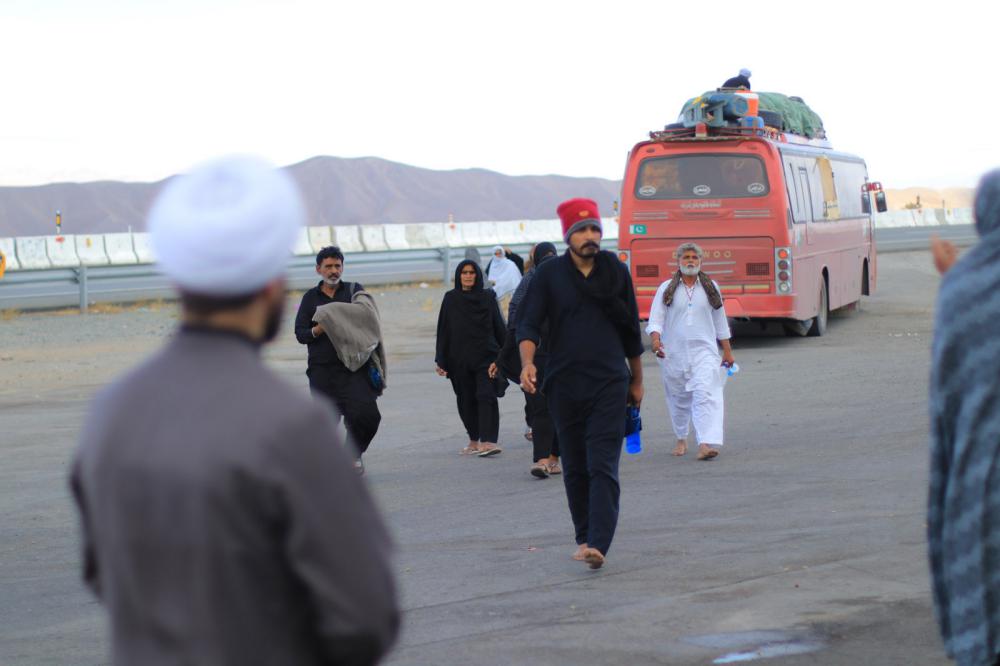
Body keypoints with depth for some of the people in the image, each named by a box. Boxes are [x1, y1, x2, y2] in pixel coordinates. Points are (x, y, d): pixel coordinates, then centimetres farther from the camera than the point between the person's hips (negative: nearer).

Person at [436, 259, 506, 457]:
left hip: (485, 357, -2)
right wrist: (442, 361, 0)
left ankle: (488, 441, -24)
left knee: (486, 396, -14)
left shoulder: (488, 298, 4)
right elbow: (443, 330, 5)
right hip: (460, 358, 2)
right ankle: (474, 441, 18)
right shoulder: (450, 299, 6)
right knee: (466, 401, 6)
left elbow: (499, 328, 5)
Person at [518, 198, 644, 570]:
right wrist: (527, 362, -23)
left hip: (610, 384, -1)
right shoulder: (549, 274, 2)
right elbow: (529, 323, -3)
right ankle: (584, 537, 23)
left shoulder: (616, 272, 7)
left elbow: (631, 330, 15)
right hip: (564, 384, 1)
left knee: (603, 466, -12)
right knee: (575, 468, 8)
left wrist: (636, 380, 20)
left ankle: (598, 544, -21)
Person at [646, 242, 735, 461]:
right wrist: (655, 340, -23)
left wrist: (727, 351, 16)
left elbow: (720, 322, 16)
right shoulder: (666, 289, 5)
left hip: (704, 352, -1)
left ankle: (706, 444, -30)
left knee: (706, 395, -18)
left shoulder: (710, 288, 10)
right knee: (678, 398, 11)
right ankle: (681, 439, 33)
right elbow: (655, 320, -3)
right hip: (674, 352, 1)